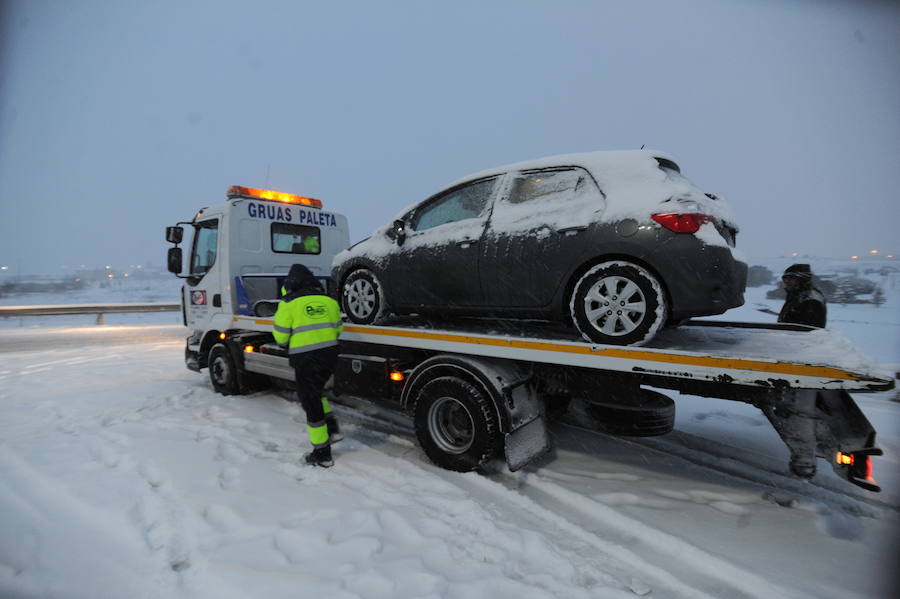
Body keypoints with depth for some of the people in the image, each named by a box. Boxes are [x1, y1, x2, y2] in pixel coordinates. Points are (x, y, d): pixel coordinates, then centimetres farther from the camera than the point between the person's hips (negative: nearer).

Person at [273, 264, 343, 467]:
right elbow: (337, 328, 14)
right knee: (316, 391, 28)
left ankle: (322, 454, 13)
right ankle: (332, 428, 20)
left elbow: (280, 335, -3)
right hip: (329, 353, 5)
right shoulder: (328, 300, 8)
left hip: (305, 357, -5)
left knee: (310, 401, 6)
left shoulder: (289, 303, -5)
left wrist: (286, 344, 18)